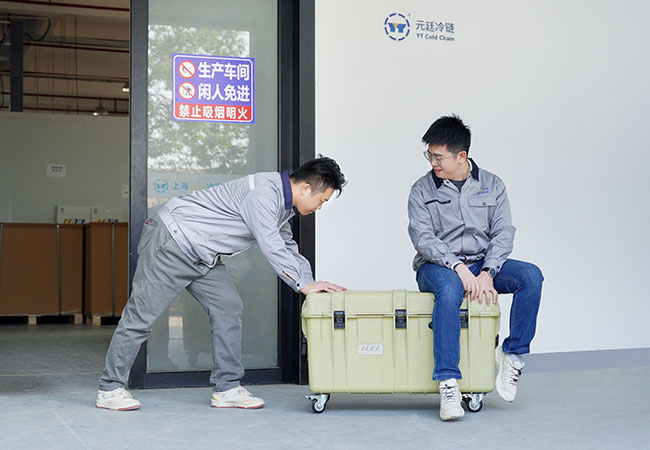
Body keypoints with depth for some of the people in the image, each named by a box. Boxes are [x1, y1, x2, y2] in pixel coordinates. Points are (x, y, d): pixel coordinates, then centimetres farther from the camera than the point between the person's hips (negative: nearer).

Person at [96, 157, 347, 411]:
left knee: (228, 307, 1)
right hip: (171, 240, -10)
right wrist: (304, 285, -20)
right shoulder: (263, 192, -23)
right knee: (143, 314, -5)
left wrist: (311, 281, 4)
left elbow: (288, 248, 18)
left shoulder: (282, 204, 10)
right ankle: (110, 389, 4)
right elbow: (271, 247, -25)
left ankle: (227, 388, 5)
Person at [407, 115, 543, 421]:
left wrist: (486, 273, -19)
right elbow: (422, 237, -11)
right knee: (450, 289, -39)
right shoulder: (422, 190, 1)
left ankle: (513, 355, -13)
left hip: (482, 265, 3)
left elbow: (503, 233, -2)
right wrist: (459, 267, -25)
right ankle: (448, 384, -40)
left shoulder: (492, 186, 7)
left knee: (531, 275, -24)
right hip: (437, 267, -3)